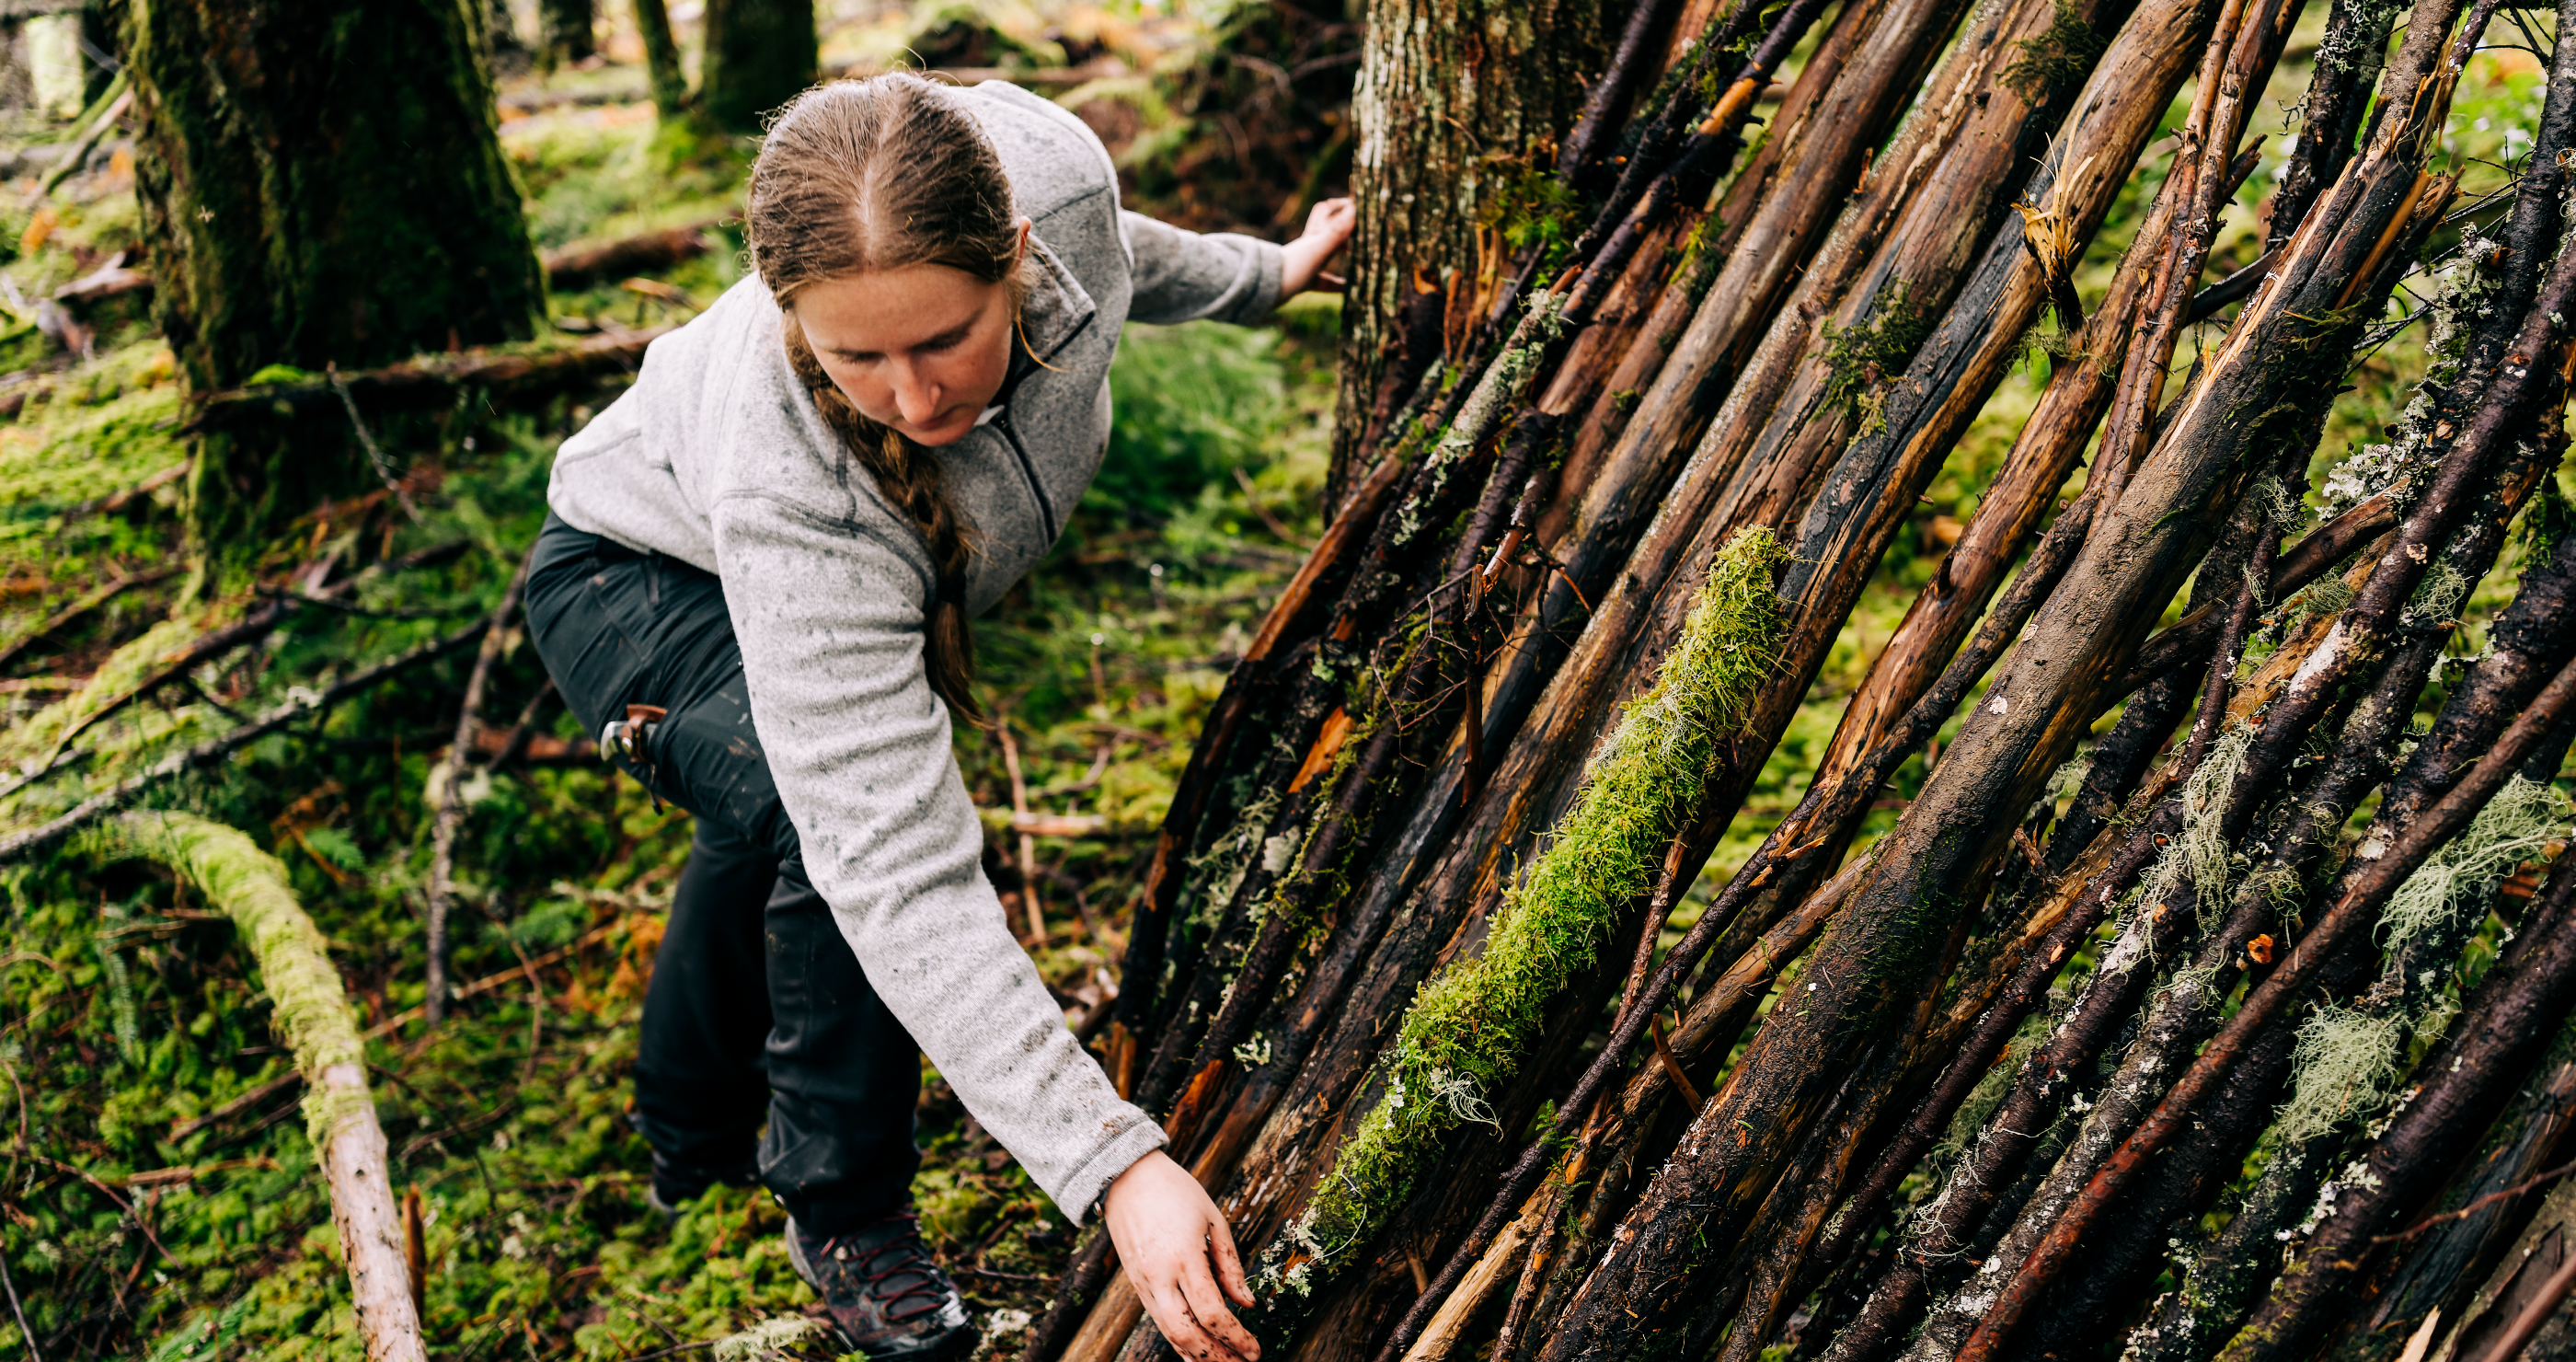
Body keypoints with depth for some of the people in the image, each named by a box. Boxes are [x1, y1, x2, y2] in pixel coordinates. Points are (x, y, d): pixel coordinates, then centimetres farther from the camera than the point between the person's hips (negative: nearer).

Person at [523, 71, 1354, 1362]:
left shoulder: (1048, 163, -35)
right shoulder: (793, 483, -47)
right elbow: (899, 870, -49)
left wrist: (1267, 274, 13)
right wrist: (1116, 1167, -55)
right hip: (644, 587, -6)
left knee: (769, 828, 23)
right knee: (832, 819, -32)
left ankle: (693, 1135, 50)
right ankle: (845, 1217, -9)